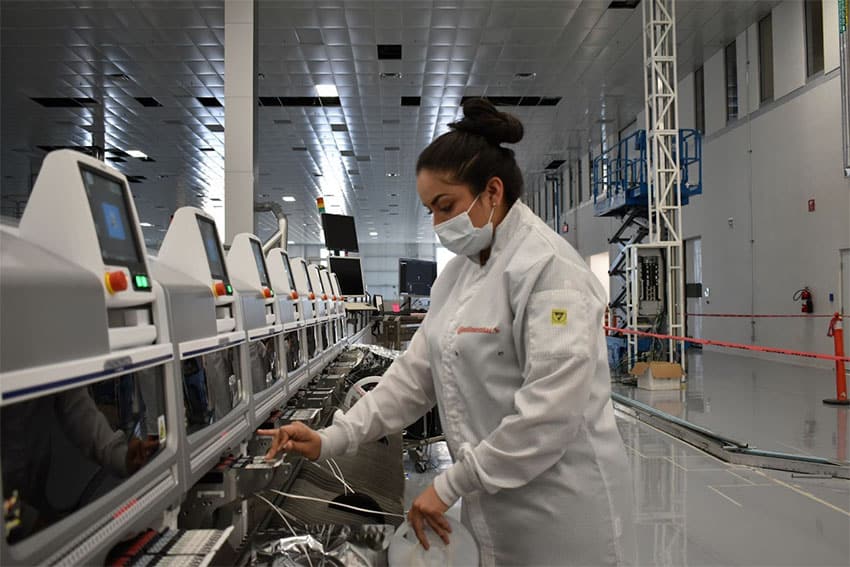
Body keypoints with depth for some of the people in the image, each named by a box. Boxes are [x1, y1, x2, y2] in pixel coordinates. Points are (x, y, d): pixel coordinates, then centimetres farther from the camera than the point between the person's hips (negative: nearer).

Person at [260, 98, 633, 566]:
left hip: (561, 513, -7)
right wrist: (333, 439, -3)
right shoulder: (458, 271, 7)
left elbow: (551, 408, -25)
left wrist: (452, 484, -20)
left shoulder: (549, 268, -18)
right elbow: (417, 372, 6)